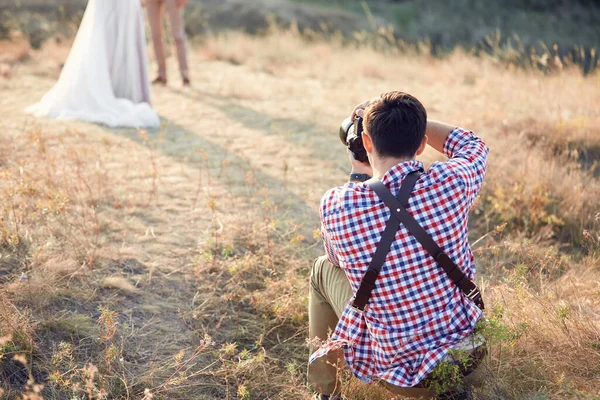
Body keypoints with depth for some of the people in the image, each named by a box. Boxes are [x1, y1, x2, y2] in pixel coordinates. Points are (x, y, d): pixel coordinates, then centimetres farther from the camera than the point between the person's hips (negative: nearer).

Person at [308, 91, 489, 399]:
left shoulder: (336, 204, -21)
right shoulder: (452, 183, -17)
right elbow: (473, 145, 10)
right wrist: (410, 120, 8)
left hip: (398, 371, -2)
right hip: (468, 356, 3)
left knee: (323, 269, 21)